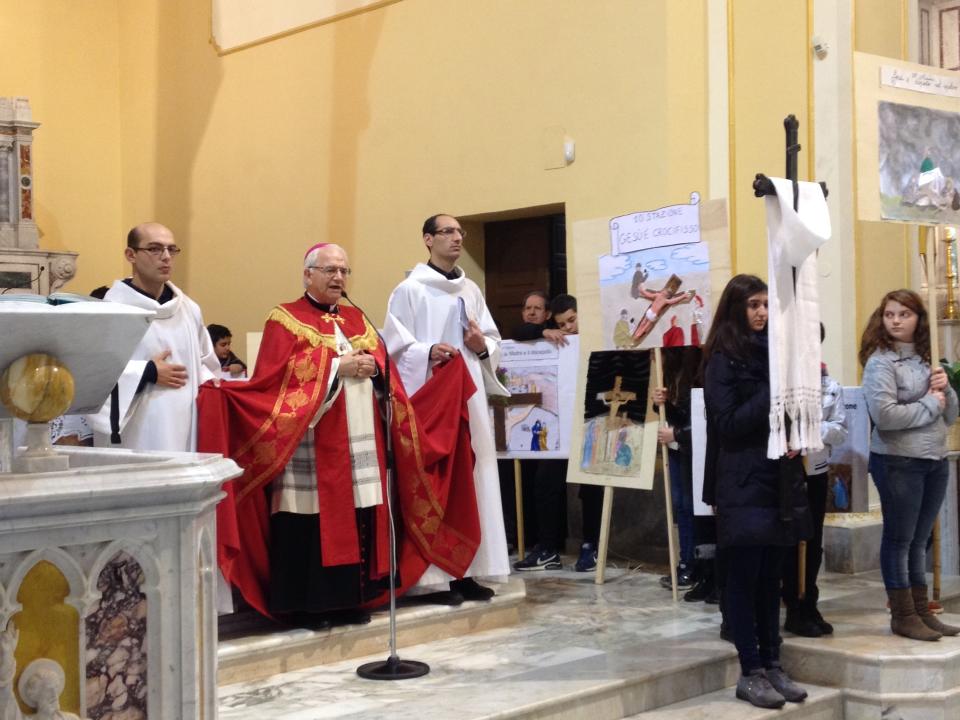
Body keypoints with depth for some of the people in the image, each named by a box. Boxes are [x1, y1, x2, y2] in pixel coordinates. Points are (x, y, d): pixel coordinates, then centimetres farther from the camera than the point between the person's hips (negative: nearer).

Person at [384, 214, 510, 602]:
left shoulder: (471, 290, 16)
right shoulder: (409, 290, -3)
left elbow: (493, 338, 17)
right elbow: (395, 346, -9)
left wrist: (483, 347, -5)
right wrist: (428, 352, -25)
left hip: (469, 395, 6)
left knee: (470, 476, 5)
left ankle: (464, 570, 12)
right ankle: (434, 573, 0)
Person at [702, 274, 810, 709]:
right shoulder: (723, 359, -6)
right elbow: (727, 423, -12)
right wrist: (774, 393, -18)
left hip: (779, 477, 6)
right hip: (743, 481, -6)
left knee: (771, 575, 10)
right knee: (745, 576, -2)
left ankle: (772, 664, 17)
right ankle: (751, 673, 3)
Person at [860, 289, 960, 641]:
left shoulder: (923, 360, 11)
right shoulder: (881, 361, -10)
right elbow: (884, 415, -24)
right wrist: (929, 405, -13)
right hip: (898, 462, -7)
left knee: (919, 541, 13)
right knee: (899, 540, 1)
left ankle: (921, 611, 20)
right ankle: (903, 616, 8)